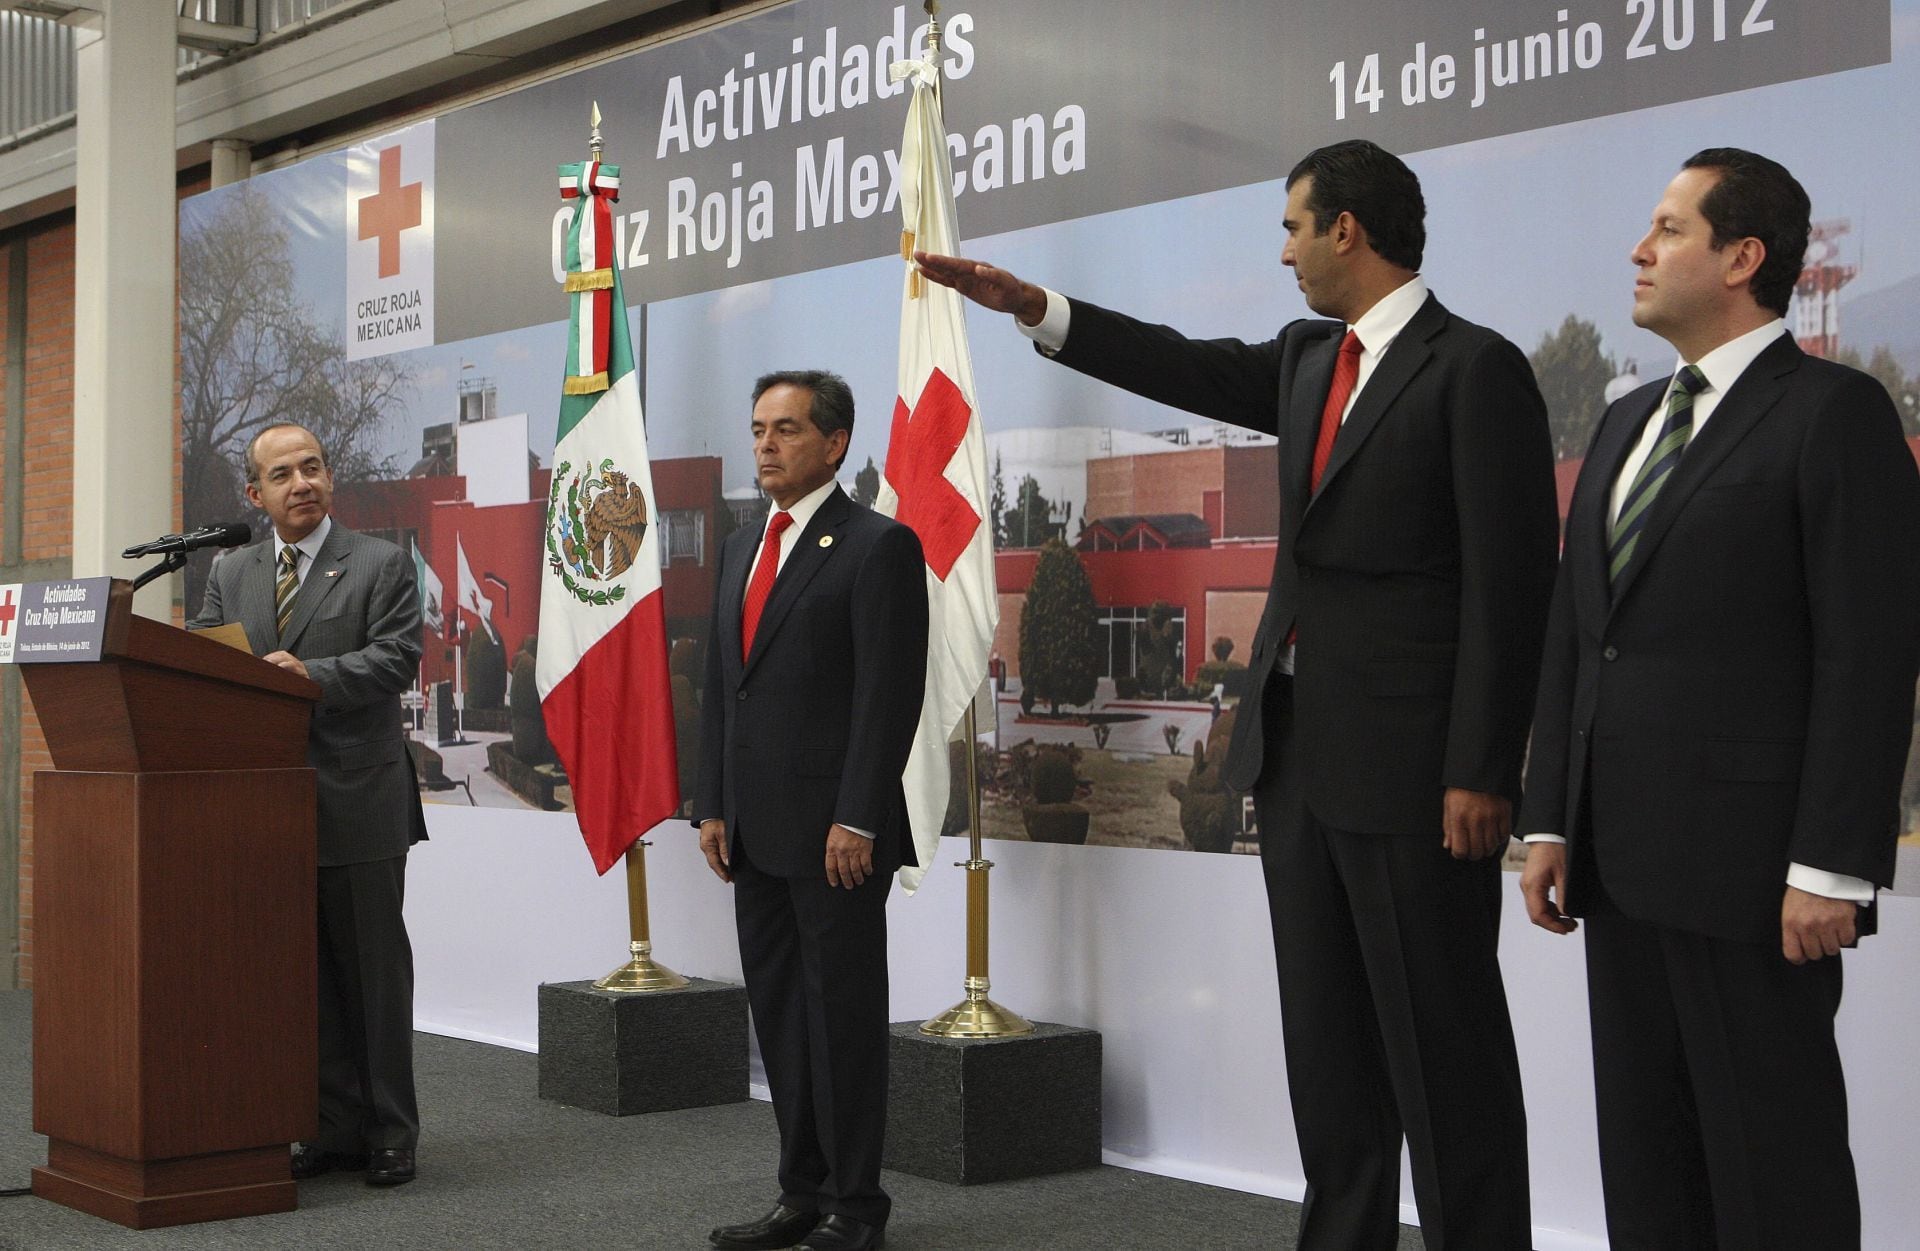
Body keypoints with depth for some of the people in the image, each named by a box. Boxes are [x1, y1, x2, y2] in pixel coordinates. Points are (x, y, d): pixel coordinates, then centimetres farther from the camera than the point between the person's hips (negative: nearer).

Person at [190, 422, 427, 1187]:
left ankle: (390, 1133, 11)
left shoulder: (380, 565, 0)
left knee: (373, 969, 2)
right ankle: (335, 1129, 18)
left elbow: (398, 657, -12)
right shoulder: (231, 576, 14)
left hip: (357, 802, -4)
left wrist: (312, 674, -24)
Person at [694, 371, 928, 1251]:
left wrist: (857, 820, -18)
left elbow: (890, 693, -14)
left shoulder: (878, 545, -8)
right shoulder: (740, 548, 16)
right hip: (757, 830, 8)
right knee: (778, 1012, 11)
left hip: (834, 830, -8)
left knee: (843, 1013, -1)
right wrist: (713, 806, 12)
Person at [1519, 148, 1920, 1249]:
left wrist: (1831, 868, -18)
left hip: (1753, 868, -8)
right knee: (1645, 1153, 12)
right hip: (1624, 861, 8)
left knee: (1774, 1160, 0)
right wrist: (1551, 823, 11)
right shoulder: (1629, 423, 18)